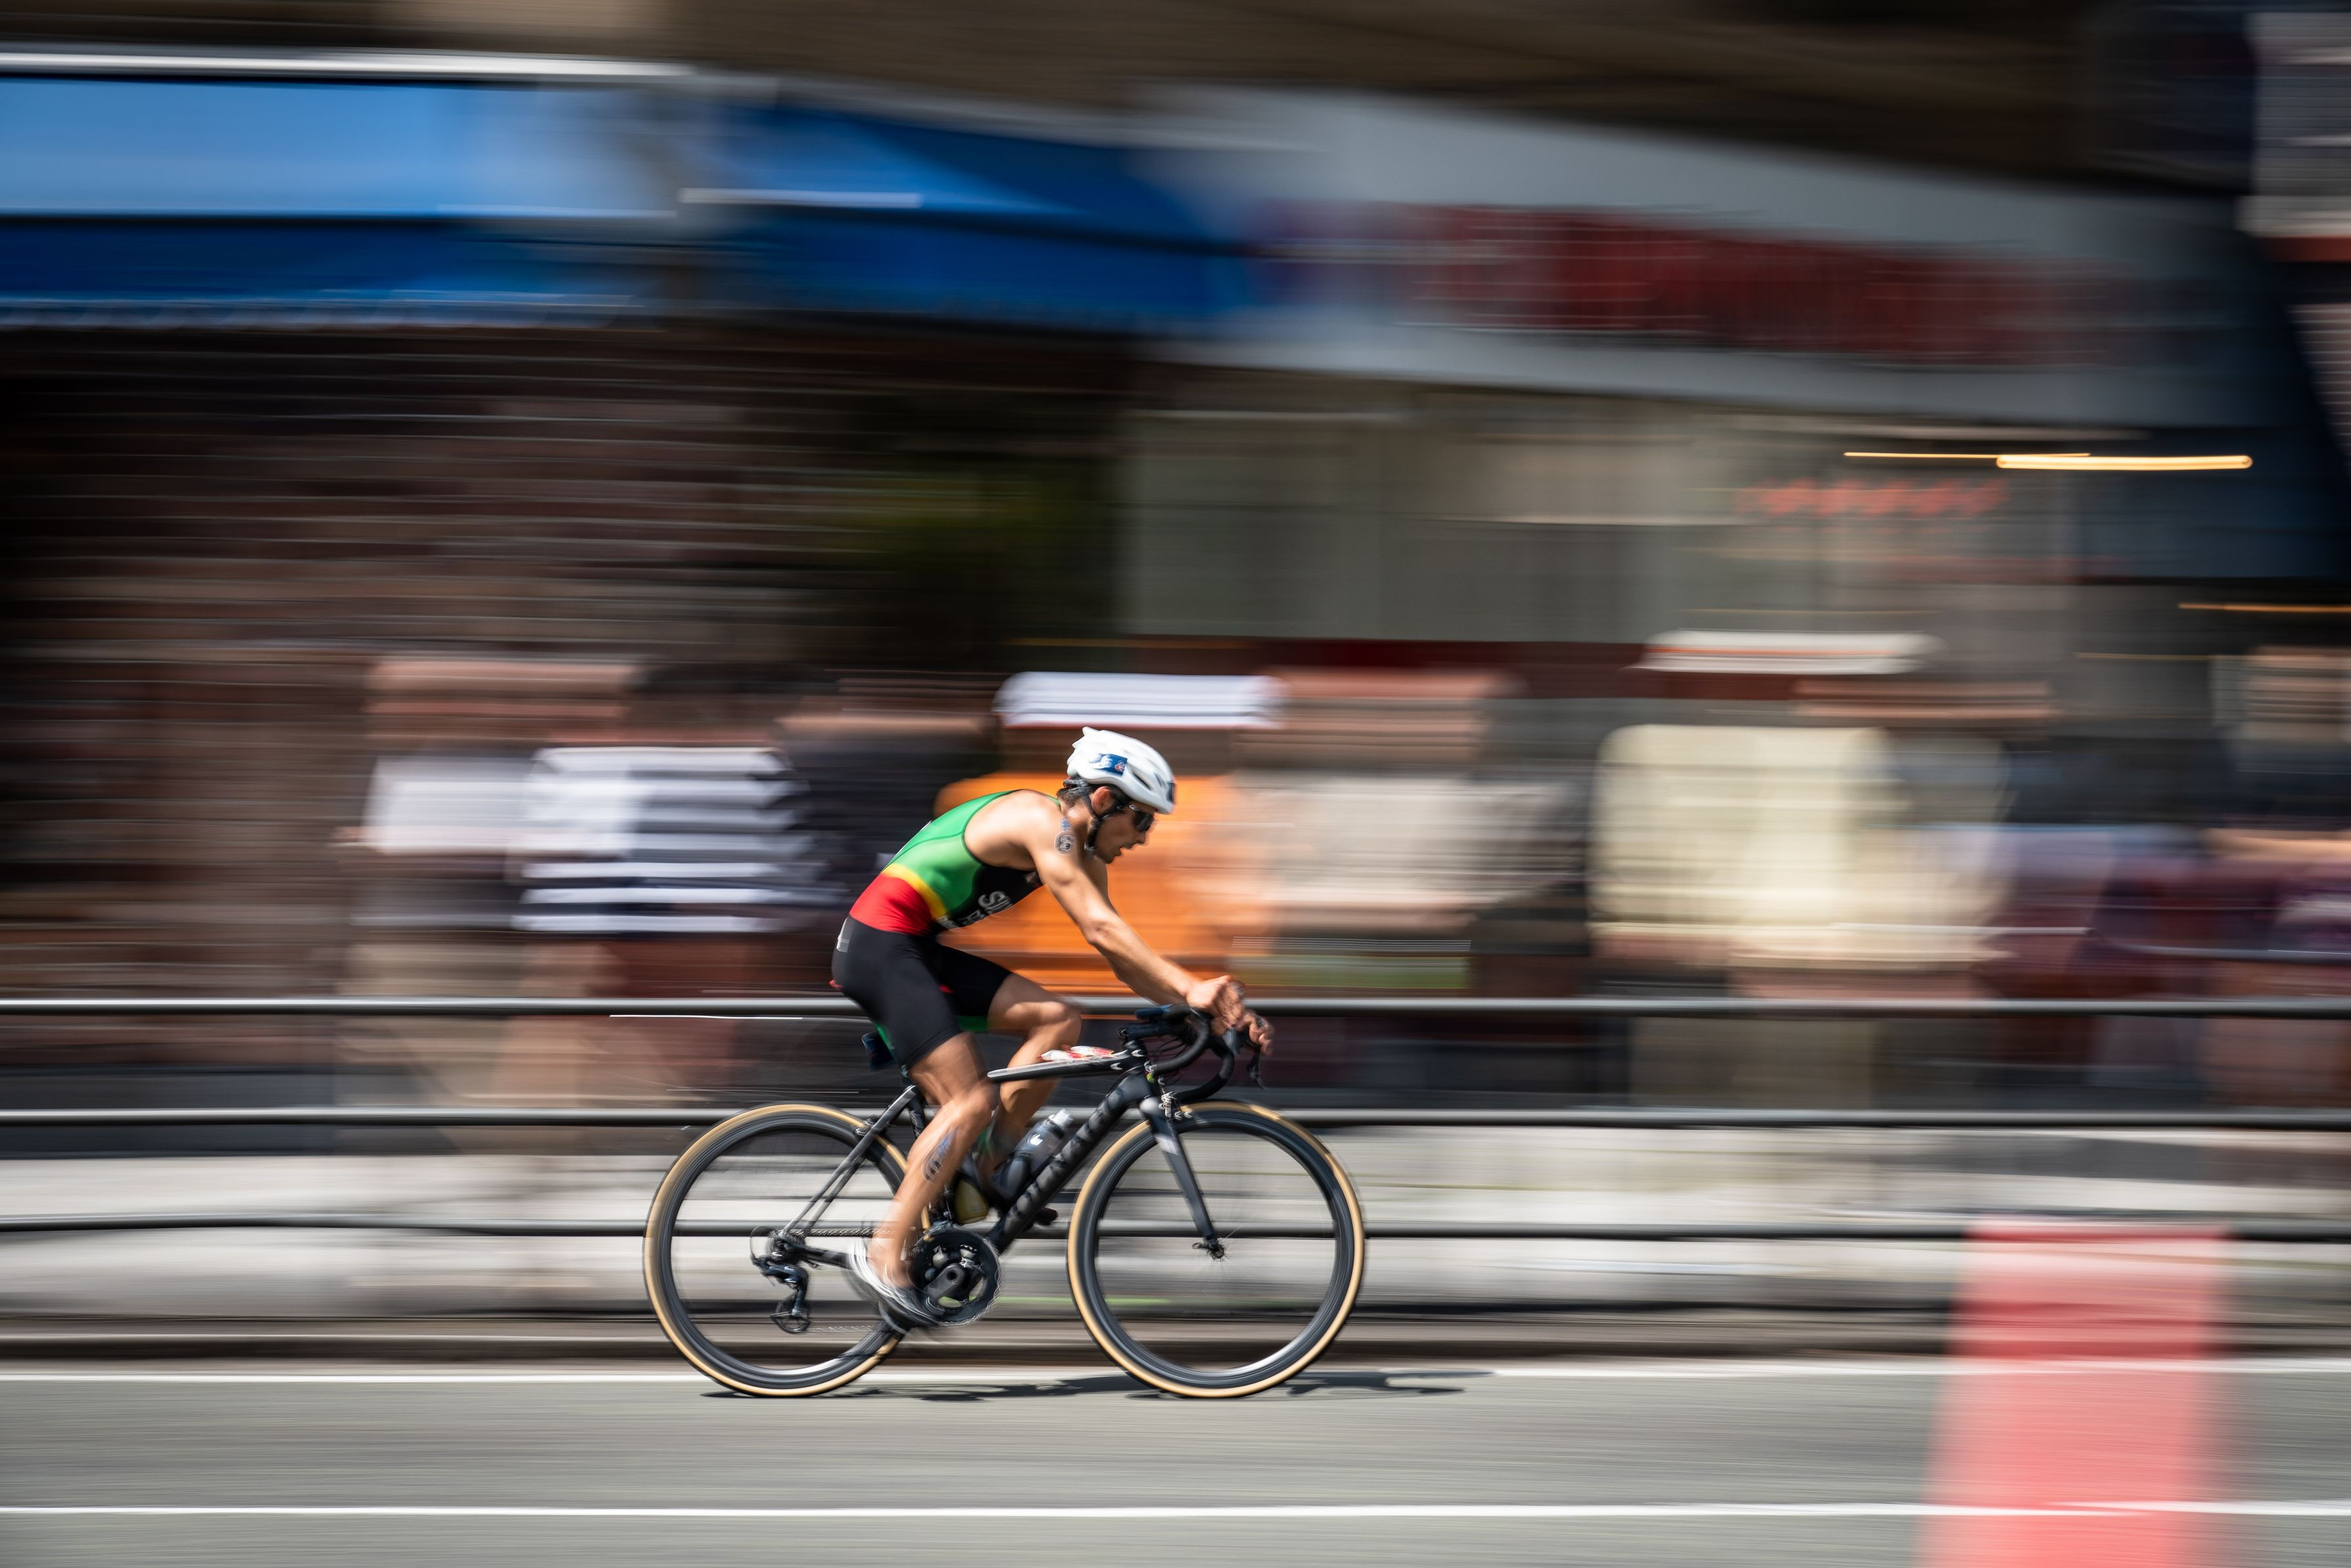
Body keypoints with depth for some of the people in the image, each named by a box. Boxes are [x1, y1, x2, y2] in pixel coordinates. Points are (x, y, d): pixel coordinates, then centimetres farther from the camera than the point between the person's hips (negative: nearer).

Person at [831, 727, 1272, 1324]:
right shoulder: (1042, 821, -18)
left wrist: (1206, 1005, -1)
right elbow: (1101, 929, -27)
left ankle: (984, 1174, 3)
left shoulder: (1083, 852, 12)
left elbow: (1122, 957, 12)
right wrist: (1190, 987, -32)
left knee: (1059, 1022, 0)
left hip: (919, 949, 10)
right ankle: (884, 1254, -13)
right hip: (879, 945, -10)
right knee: (971, 1102, -15)